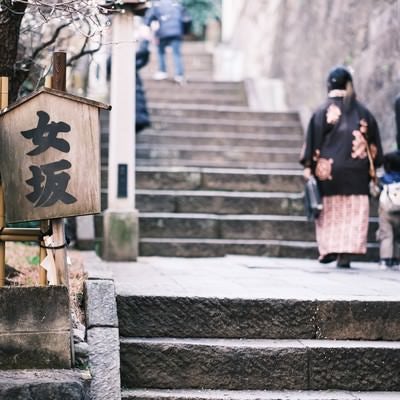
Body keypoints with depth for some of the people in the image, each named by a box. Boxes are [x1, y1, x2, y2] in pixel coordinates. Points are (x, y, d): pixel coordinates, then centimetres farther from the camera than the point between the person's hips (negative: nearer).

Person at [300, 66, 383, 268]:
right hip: (357, 171, 1)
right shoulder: (362, 112, 5)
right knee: (354, 210, 2)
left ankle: (328, 250, 10)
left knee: (329, 210, 12)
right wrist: (371, 167, 15)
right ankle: (346, 253, -6)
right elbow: (373, 142, 8)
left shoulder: (323, 111, -2)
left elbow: (313, 140, -5)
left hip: (328, 170, -1)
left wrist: (308, 166, -1)